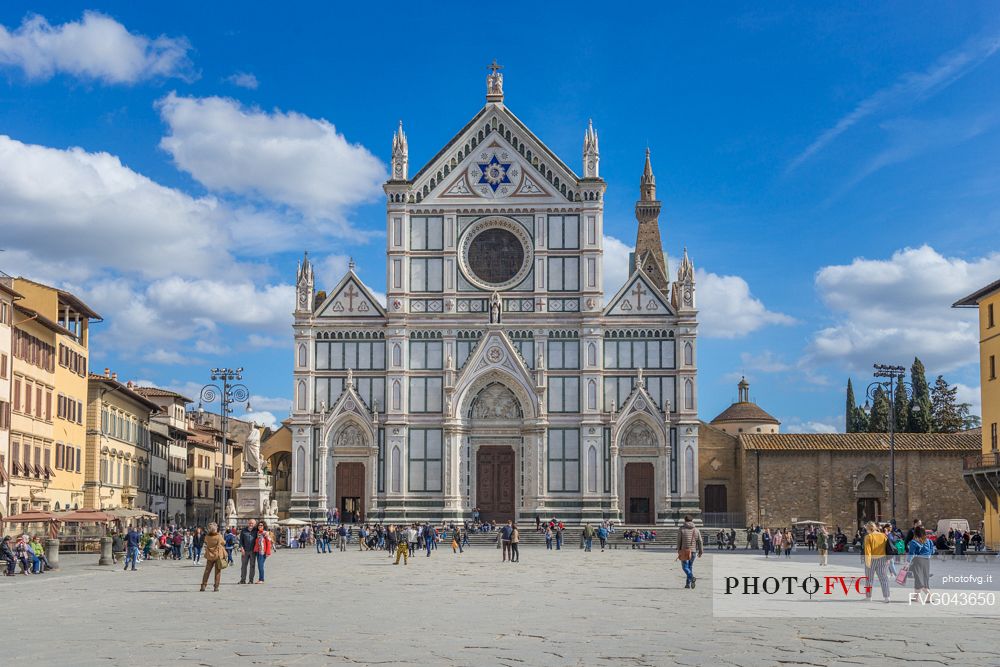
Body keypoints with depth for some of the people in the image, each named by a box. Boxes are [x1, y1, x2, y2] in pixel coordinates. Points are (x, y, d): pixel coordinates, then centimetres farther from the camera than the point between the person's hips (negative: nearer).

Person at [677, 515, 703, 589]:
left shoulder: (681, 529, -4)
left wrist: (678, 551, 6)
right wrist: (700, 551, 5)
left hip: (684, 551, -4)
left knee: (685, 567, 1)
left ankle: (692, 577, -26)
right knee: (690, 566, 14)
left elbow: (679, 541, -3)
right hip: (693, 551, 4)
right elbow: (700, 541, 1)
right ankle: (688, 584, 14)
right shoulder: (696, 529, 5)